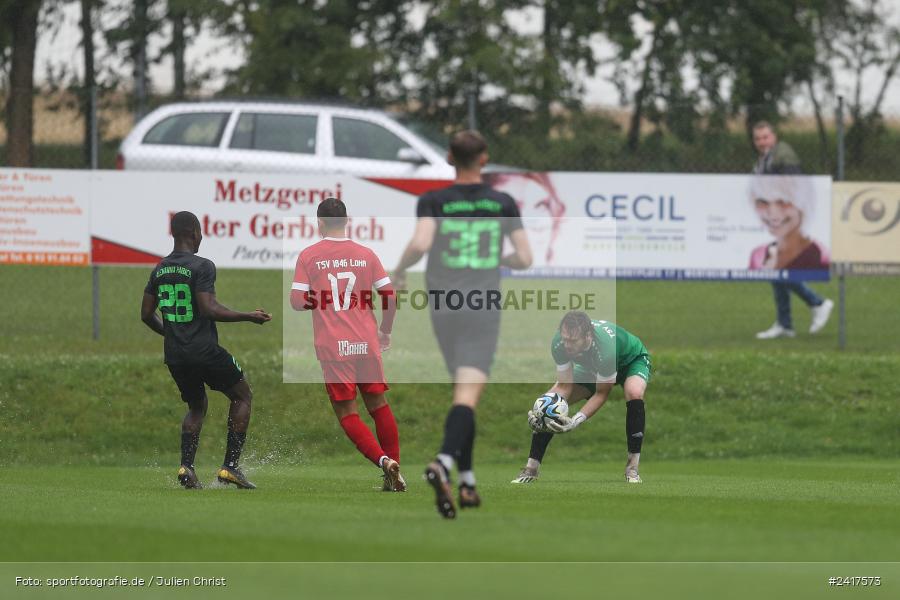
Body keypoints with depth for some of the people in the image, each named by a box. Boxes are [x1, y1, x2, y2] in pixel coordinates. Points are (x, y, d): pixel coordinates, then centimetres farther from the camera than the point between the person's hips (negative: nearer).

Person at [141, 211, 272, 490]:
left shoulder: (159, 270, 9)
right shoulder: (202, 266, -11)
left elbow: (146, 315, 13)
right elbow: (209, 309, -20)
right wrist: (249, 317, -11)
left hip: (174, 355, 6)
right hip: (205, 350, -6)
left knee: (197, 407, 24)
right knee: (242, 395, 12)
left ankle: (186, 466, 2)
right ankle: (230, 466, 3)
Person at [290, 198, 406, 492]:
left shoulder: (308, 256, -1)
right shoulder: (366, 255, 5)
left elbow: (297, 302, -5)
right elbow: (390, 296, 4)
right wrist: (385, 332, 19)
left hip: (333, 348, -2)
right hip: (367, 345, 2)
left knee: (347, 414, 2)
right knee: (379, 406, 14)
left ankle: (383, 460, -19)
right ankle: (395, 474, 13)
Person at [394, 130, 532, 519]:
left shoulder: (433, 202, -2)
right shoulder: (503, 205, 2)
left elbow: (420, 243, -19)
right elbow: (524, 258, 3)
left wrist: (400, 269, 1)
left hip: (443, 306, 2)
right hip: (484, 308, -2)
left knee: (463, 391, 18)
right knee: (468, 396, -11)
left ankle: (467, 481, 18)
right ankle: (443, 463, -36)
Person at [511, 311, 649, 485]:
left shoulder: (605, 348, -44)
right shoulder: (559, 344, -30)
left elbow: (602, 393, -31)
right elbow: (564, 385, -21)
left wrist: (575, 421, -42)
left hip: (631, 360, -5)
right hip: (592, 368, 5)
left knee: (634, 393, -38)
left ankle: (632, 469, -28)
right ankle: (531, 468, 1)